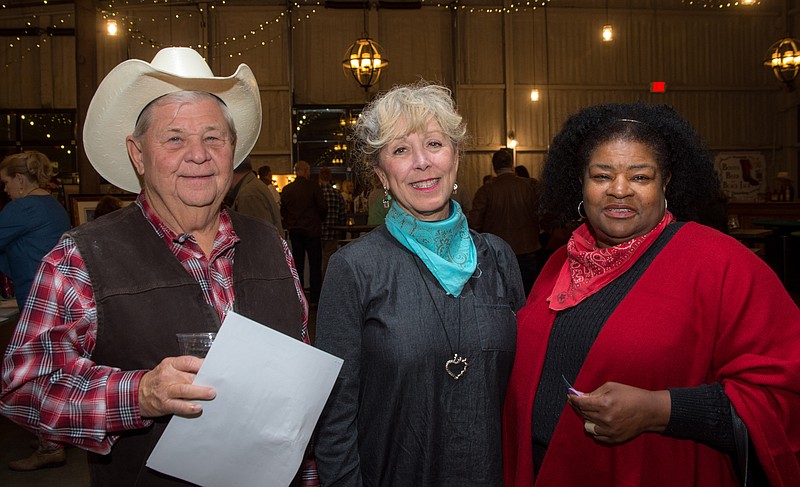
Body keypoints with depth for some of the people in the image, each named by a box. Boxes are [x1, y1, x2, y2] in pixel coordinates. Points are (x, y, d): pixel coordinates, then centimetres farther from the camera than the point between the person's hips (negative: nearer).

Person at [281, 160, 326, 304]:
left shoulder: (286, 189, 2)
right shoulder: (313, 187, -10)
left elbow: (283, 211, 6)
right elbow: (323, 207, -10)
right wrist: (319, 219, 10)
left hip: (294, 231, 4)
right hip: (312, 230, -4)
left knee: (298, 264, 10)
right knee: (315, 264, 3)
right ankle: (315, 297, 4)